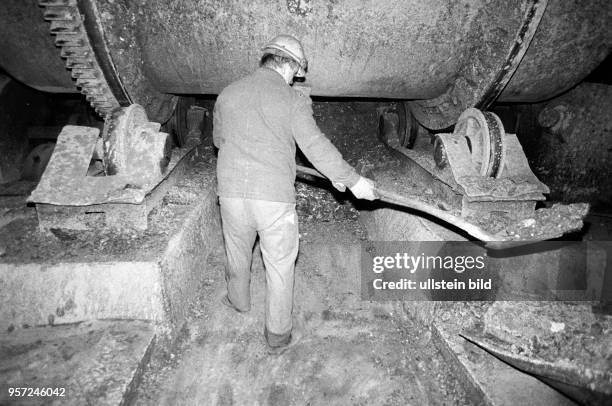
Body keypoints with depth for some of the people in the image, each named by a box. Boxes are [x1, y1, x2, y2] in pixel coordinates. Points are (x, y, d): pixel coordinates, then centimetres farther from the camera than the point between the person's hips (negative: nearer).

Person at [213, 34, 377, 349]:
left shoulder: (227, 94, 10)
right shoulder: (293, 100, -4)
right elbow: (317, 147, -10)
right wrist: (352, 180, -2)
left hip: (232, 192, 4)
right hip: (275, 196, -4)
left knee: (238, 253, 26)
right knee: (279, 266, 12)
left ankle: (238, 300, 51)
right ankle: (278, 332, 26)